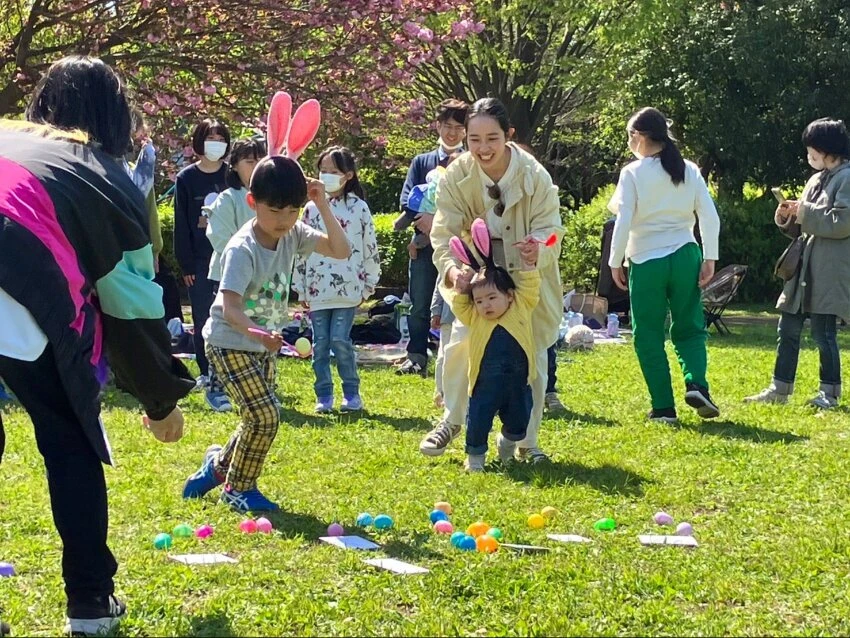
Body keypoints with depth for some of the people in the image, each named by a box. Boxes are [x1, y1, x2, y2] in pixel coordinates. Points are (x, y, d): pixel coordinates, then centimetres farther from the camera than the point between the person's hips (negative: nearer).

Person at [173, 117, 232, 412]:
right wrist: (185, 265, -4)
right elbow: (181, 224, 2)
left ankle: (218, 377, 8)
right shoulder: (186, 178, 3)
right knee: (204, 323, 0)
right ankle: (211, 382, 3)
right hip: (200, 263, -1)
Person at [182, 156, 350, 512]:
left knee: (259, 419, 14)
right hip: (230, 343, -7)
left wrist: (323, 207, -18)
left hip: (264, 344, 7)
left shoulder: (293, 235, -6)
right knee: (265, 416, -14)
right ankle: (239, 489, 6)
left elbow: (341, 251, -8)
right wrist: (257, 332, -54)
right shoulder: (242, 249, -27)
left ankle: (220, 465, 40)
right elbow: (229, 308, -35)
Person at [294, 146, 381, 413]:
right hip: (317, 289, 3)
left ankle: (351, 393, 8)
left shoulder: (358, 208, 1)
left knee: (340, 340, -8)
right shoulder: (312, 209, 8)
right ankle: (324, 396, 14)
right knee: (320, 343, 5)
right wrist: (301, 289, 8)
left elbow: (370, 248, 3)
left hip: (347, 288, -3)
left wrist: (368, 285, 1)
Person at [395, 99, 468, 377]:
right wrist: (426, 219, -16)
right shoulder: (421, 162, 13)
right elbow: (407, 200, 4)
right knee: (419, 304, 4)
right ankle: (417, 358, 11)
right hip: (425, 243, 2)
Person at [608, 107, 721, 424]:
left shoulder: (633, 173, -6)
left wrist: (615, 262, -1)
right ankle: (696, 384, -9)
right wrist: (709, 258, 5)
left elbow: (623, 220, -10)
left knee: (648, 336, 7)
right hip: (684, 257, 3)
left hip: (646, 261, -3)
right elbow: (710, 217, 0)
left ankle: (663, 407, 3)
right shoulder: (689, 170, 4)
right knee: (689, 328, 15)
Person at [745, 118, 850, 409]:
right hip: (805, 268, 9)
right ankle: (779, 390, 13)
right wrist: (788, 218, 0)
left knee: (823, 331, -4)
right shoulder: (816, 180, 18)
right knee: (788, 328, 8)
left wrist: (805, 213, -14)